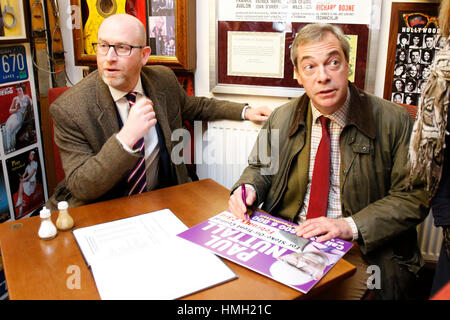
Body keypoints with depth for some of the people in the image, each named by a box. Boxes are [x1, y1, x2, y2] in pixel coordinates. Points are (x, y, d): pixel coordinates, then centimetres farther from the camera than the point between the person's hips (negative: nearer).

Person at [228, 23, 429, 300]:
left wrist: (350, 225, -19)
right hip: (287, 242, 3)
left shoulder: (394, 121, -6)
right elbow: (261, 168, 18)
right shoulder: (281, 119, 5)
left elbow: (413, 196, -6)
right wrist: (248, 187, -7)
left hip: (360, 252, -2)